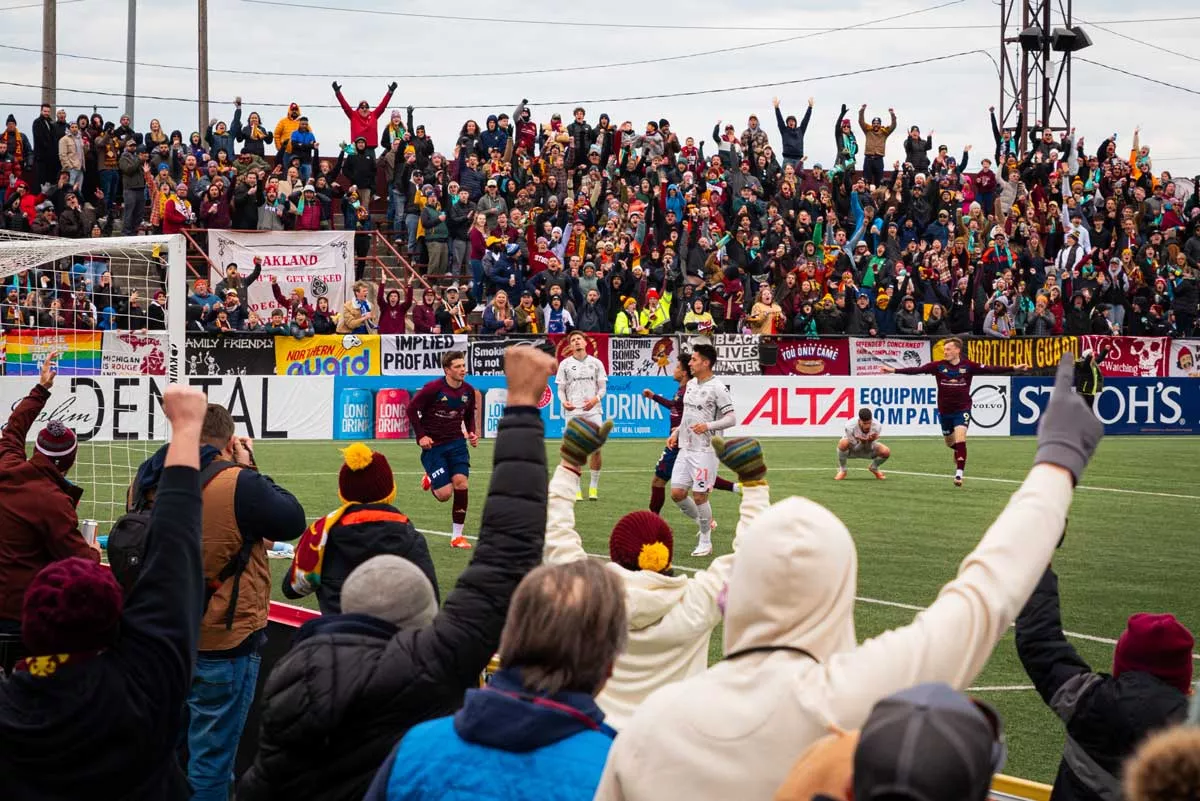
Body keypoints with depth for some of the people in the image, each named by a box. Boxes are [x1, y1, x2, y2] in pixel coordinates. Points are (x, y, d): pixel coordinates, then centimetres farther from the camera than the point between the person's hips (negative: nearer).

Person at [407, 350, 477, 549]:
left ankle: (457, 536, -2)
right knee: (444, 494, -8)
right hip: (433, 445, -4)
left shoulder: (468, 390, 1)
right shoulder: (433, 388, -15)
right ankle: (430, 480, 32)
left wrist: (472, 433, 0)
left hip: (456, 443, 4)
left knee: (461, 482, -13)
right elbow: (412, 408, -7)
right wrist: (421, 436, -12)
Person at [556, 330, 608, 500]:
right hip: (573, 412, 0)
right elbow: (560, 389, 9)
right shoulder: (565, 364, 8)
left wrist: (596, 399, -11)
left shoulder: (596, 363, 9)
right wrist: (564, 402, -12)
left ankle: (593, 487, 7)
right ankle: (575, 489, 4)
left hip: (593, 411, 1)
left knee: (596, 449, -4)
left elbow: (602, 387, 9)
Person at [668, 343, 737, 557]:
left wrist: (708, 425, -28)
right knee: (677, 493, 3)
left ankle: (705, 541, 9)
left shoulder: (717, 388, -12)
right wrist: (676, 433, 16)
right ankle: (704, 524, 25)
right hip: (685, 449, 8)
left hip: (704, 451, -8)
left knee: (699, 495, -5)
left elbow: (731, 419, -15)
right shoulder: (691, 384, 13)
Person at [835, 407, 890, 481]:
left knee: (886, 452, -25)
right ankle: (842, 470, -12)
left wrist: (870, 441, -42)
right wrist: (862, 442, -45)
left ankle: (874, 468, 12)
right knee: (843, 443, -39)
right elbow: (854, 448, -25)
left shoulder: (876, 426, -28)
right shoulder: (850, 426, -34)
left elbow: (869, 449, -20)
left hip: (868, 448, 3)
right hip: (852, 451, -3)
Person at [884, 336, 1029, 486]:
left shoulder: (968, 366, -8)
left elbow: (990, 370, -11)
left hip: (962, 409, -3)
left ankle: (959, 474, -17)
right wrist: (894, 370, -20)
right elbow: (916, 370, -11)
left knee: (960, 439, -20)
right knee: (950, 443, 17)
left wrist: (1013, 368, -17)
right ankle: (959, 456, 52)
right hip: (944, 410, 3)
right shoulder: (938, 366, -6)